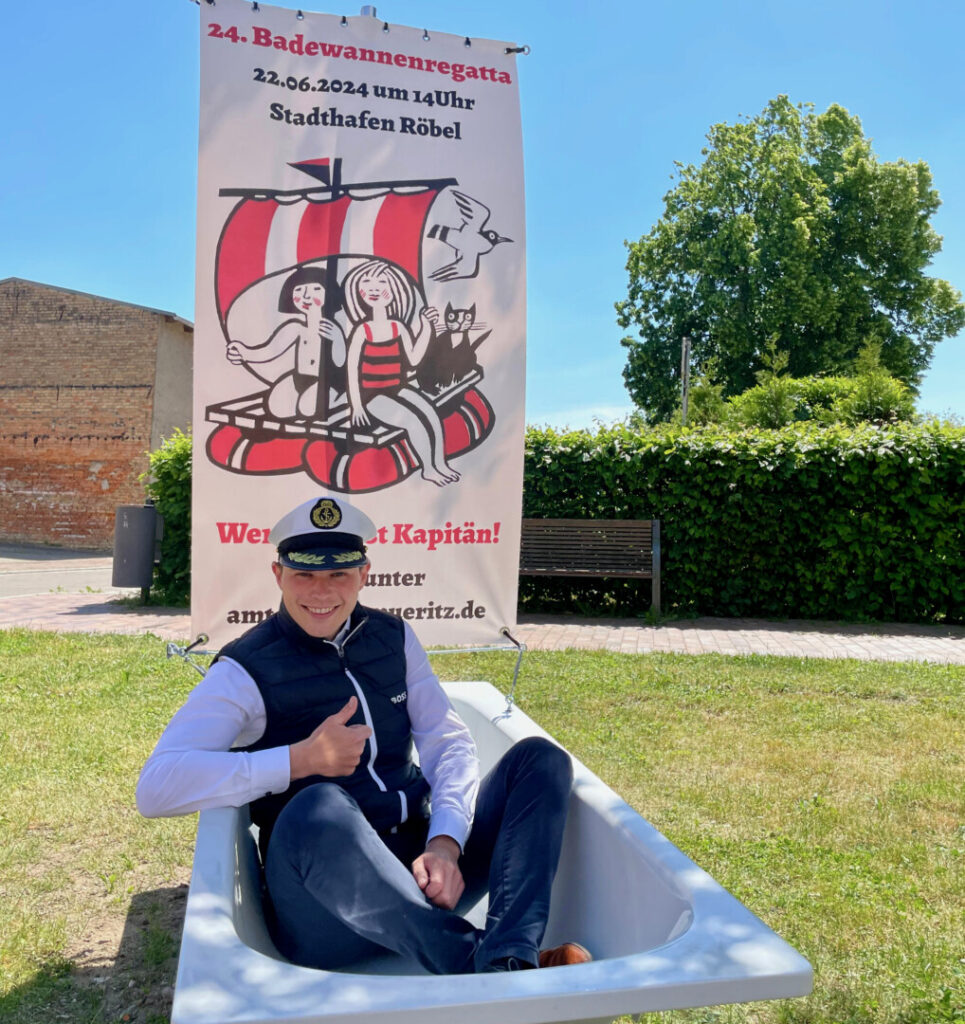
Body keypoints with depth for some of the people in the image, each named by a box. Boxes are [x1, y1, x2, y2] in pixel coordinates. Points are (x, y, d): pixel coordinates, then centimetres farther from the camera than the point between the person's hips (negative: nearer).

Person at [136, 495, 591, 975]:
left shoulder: (393, 638, 11)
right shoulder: (246, 670, -4)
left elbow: (448, 742, 4)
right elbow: (155, 787, -16)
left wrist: (445, 842, -15)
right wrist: (301, 759, -20)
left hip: (419, 866, 6)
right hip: (323, 907, -5)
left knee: (540, 757, -11)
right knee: (317, 812, -38)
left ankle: (509, 961, -30)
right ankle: (473, 962, -30)